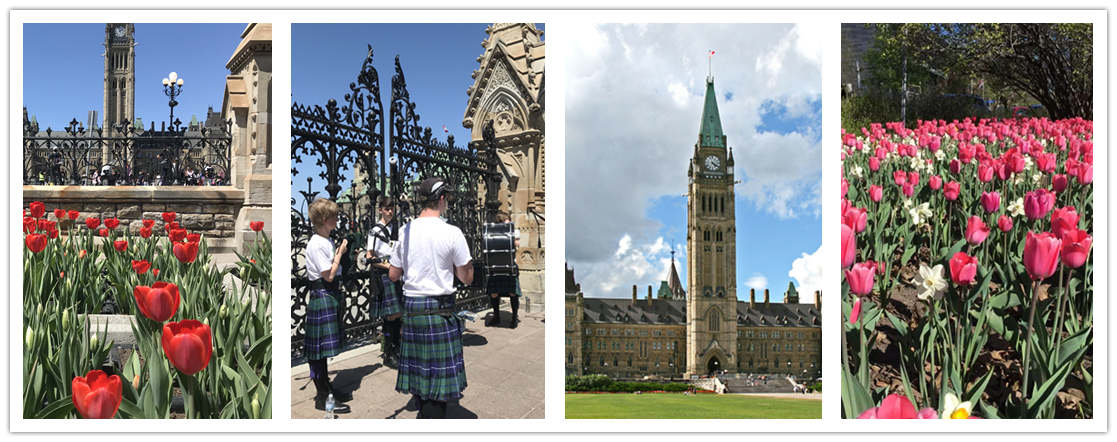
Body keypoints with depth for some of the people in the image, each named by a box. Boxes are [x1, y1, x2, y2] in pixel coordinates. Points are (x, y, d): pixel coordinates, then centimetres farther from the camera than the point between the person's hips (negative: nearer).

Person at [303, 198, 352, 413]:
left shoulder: (327, 241, 12)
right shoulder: (316, 244, -16)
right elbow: (329, 275, -18)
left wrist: (339, 252, 7)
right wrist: (340, 253, -11)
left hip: (330, 295, 10)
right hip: (321, 296, -10)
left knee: (324, 348, 16)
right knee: (320, 348, -4)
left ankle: (326, 388, 26)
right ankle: (322, 397, 1)